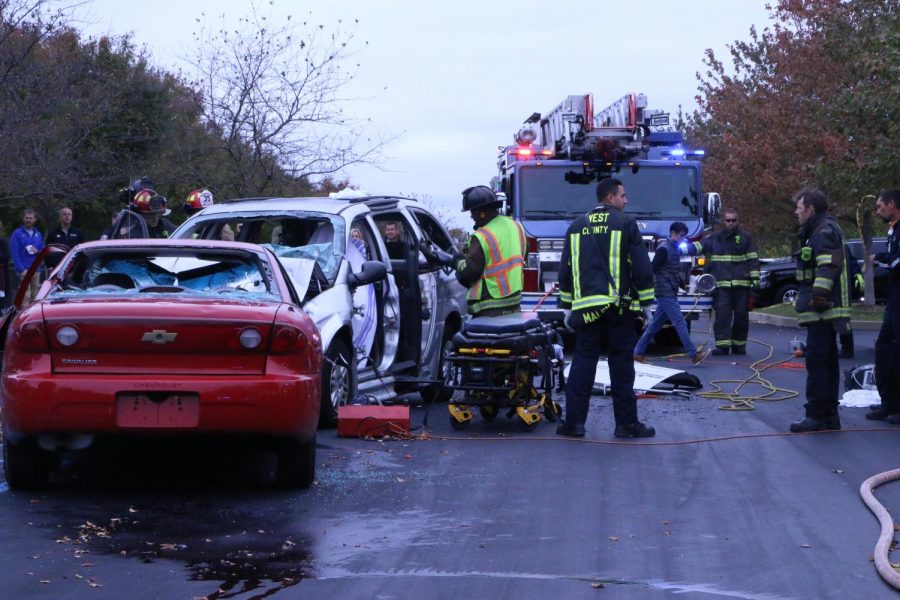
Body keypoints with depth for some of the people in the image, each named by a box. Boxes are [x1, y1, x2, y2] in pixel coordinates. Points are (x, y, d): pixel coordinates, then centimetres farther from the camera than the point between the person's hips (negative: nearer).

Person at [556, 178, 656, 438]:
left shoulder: (577, 227, 13)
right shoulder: (625, 224, -2)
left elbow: (565, 270, 15)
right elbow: (641, 266, -5)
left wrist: (567, 307, 20)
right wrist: (646, 303, 2)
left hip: (586, 307, 4)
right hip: (619, 307, -3)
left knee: (582, 363, 4)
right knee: (621, 365, 1)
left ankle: (574, 421, 1)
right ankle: (626, 422, 4)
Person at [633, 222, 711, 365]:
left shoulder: (674, 249, 17)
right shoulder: (664, 248, -12)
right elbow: (653, 269, -17)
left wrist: (683, 284, 15)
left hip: (670, 293, 10)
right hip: (665, 293, -10)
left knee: (655, 324, 10)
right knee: (680, 323, -10)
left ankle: (638, 352, 14)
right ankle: (694, 355, -11)